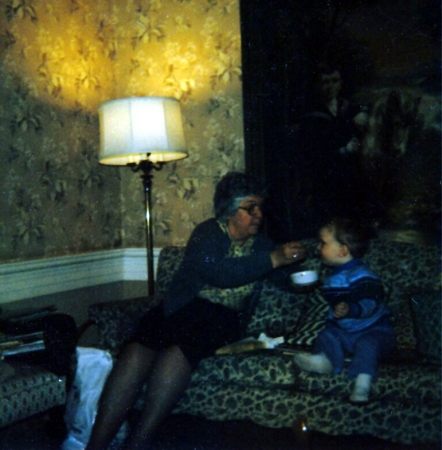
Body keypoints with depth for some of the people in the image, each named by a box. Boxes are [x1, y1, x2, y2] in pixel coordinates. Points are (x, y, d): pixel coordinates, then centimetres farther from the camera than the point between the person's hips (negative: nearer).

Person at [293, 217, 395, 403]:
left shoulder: (362, 276, -16)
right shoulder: (333, 278, 13)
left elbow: (370, 304, -30)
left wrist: (351, 310, -44)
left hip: (374, 330, -8)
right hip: (345, 332, 8)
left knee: (367, 343, -34)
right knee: (327, 335, -15)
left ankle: (363, 382, -45)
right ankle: (324, 359, -42)